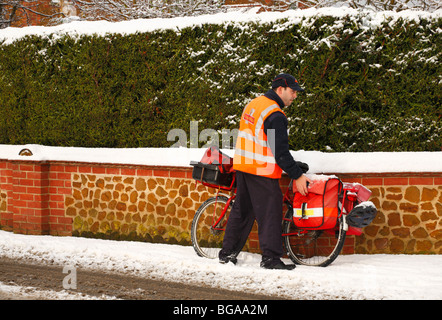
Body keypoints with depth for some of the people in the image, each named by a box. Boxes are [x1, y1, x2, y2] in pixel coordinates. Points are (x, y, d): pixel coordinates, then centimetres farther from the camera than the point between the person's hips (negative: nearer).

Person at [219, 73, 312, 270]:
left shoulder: (253, 105, 13)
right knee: (270, 211, -4)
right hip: (262, 172, -9)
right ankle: (271, 258, -5)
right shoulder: (275, 115, -16)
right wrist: (297, 176, -13)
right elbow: (281, 151, -18)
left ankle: (227, 253, 20)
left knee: (242, 209, 16)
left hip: (242, 165, 9)